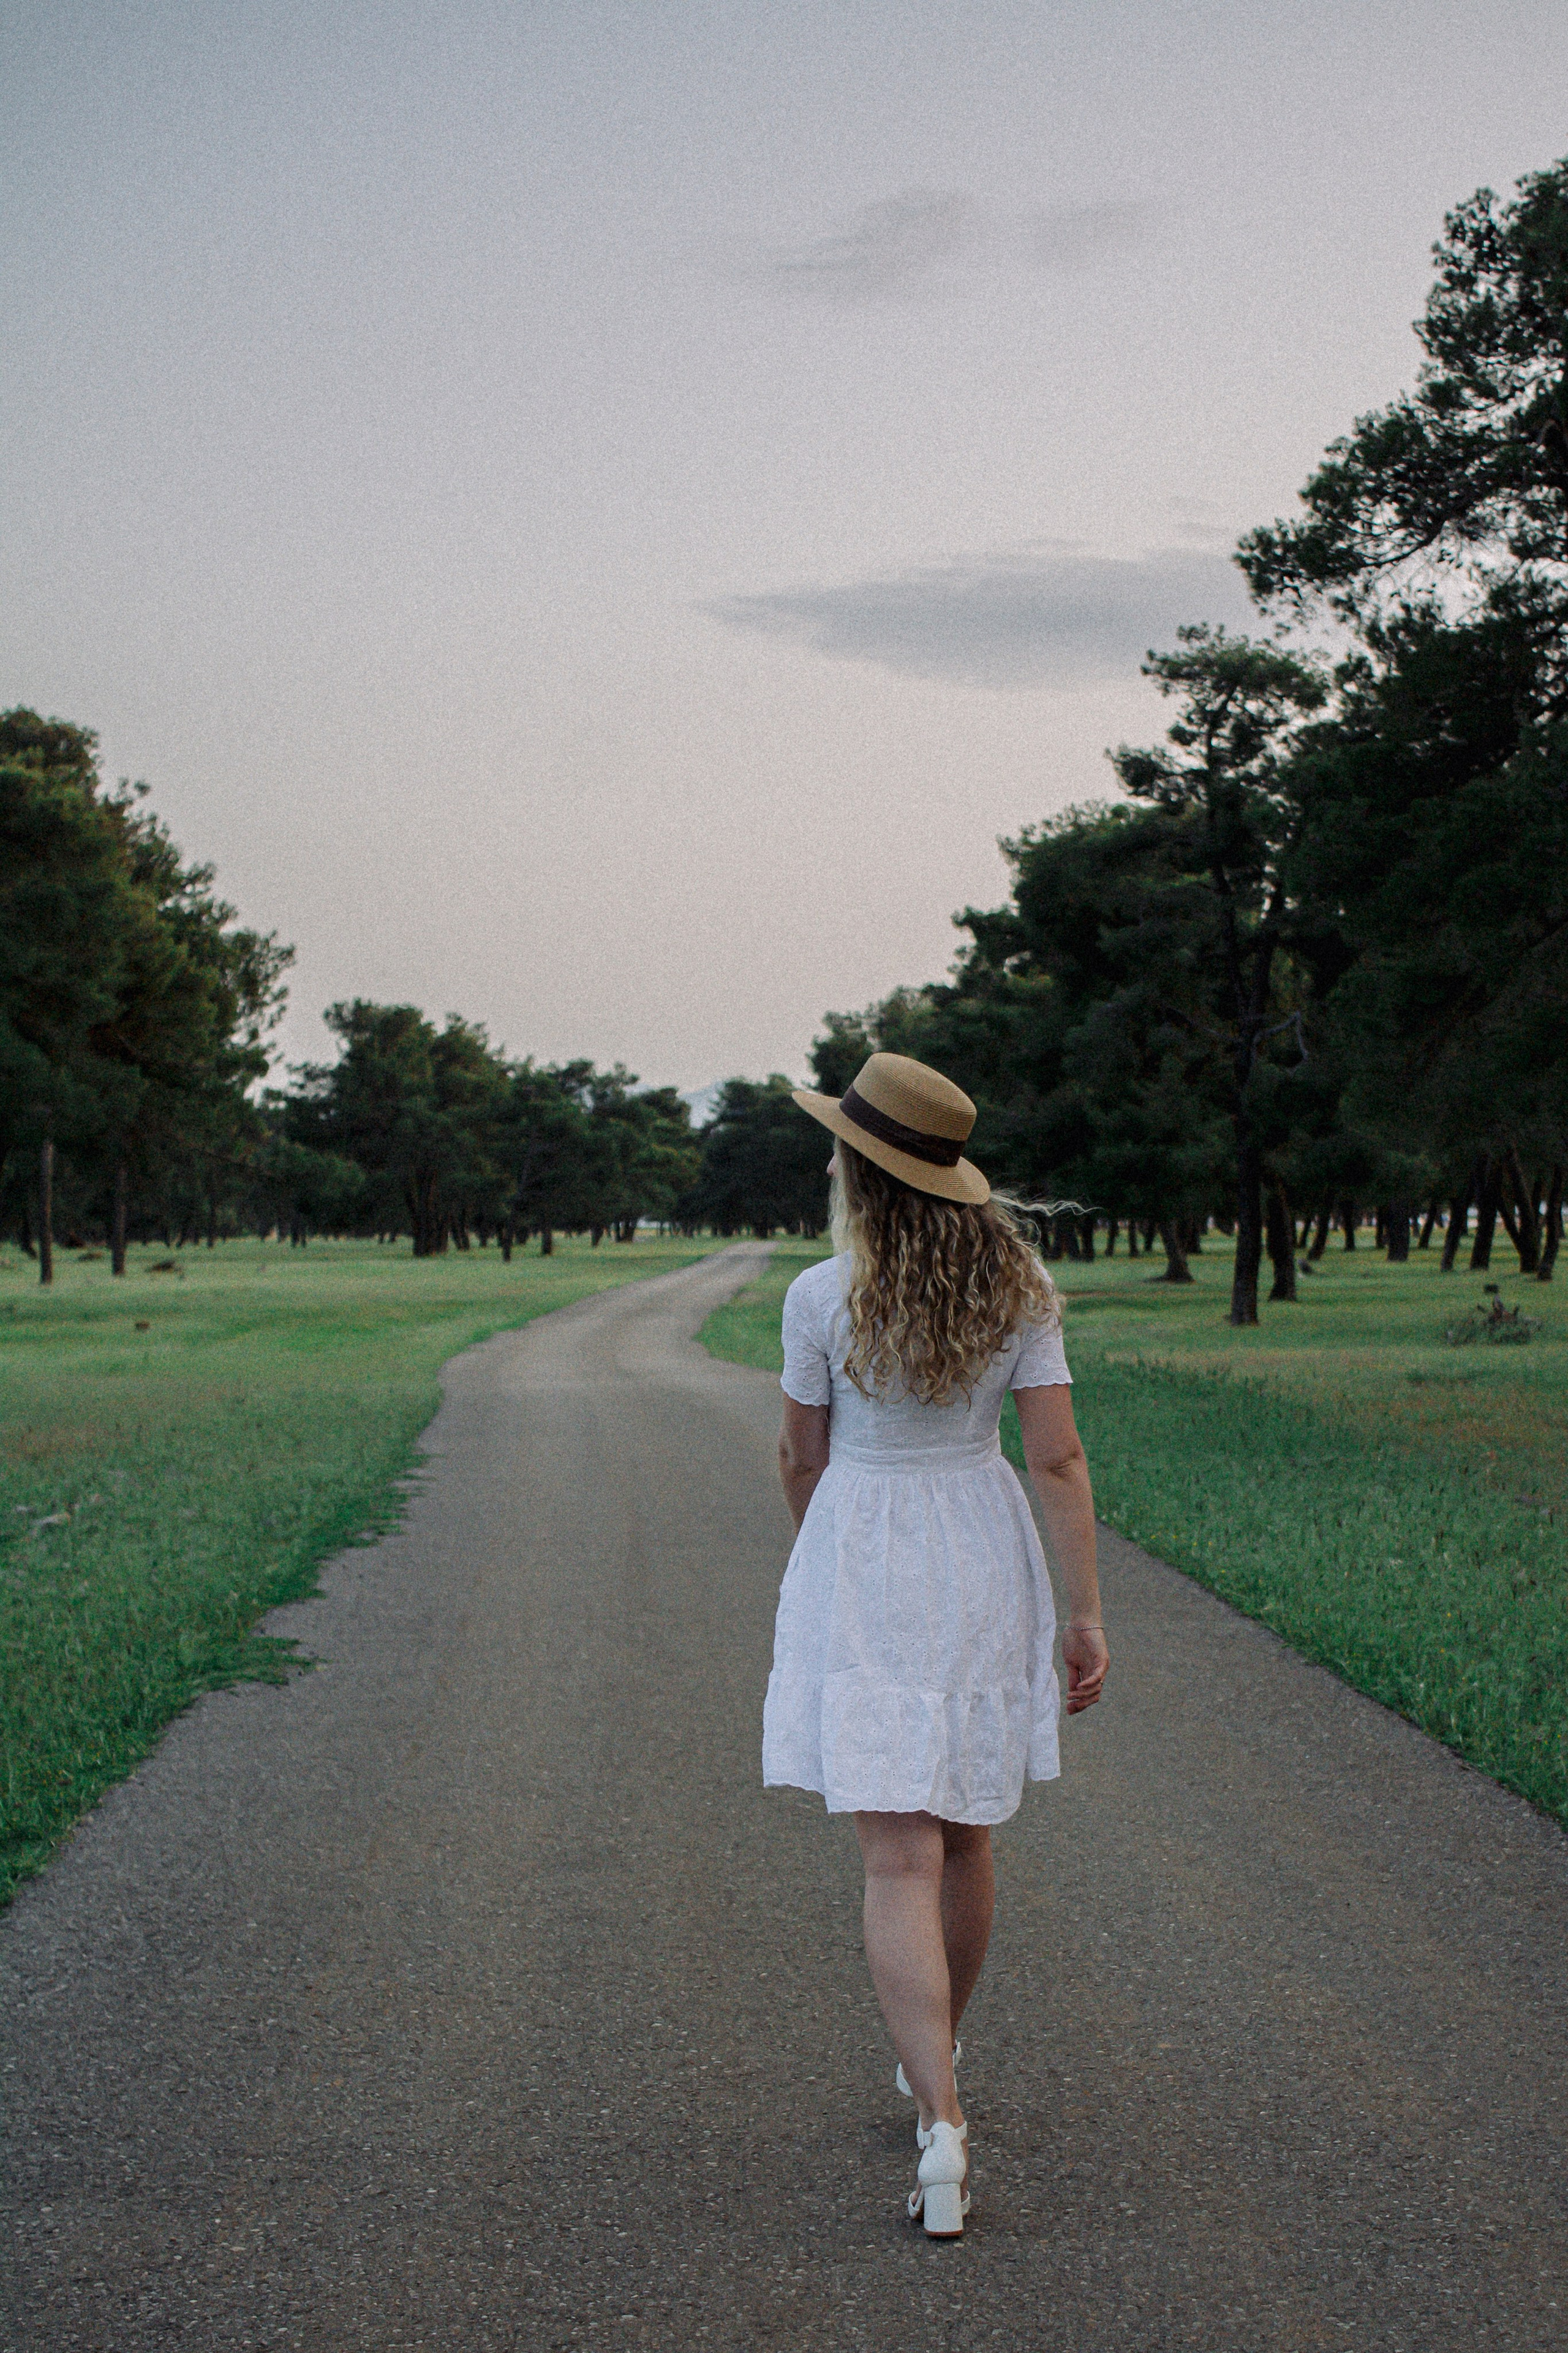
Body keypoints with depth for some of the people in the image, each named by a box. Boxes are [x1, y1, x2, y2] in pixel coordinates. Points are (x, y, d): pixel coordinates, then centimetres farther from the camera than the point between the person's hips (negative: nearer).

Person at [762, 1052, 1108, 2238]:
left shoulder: (824, 1297, -13)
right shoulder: (1020, 1283, -5)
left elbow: (804, 1458, 0)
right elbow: (1058, 1455, -7)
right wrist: (1087, 1615, -3)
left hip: (865, 1572, -4)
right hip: (986, 1564, 4)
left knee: (900, 1860, -4)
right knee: (966, 1835, 20)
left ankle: (944, 2125, -15)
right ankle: (938, 2058, 38)